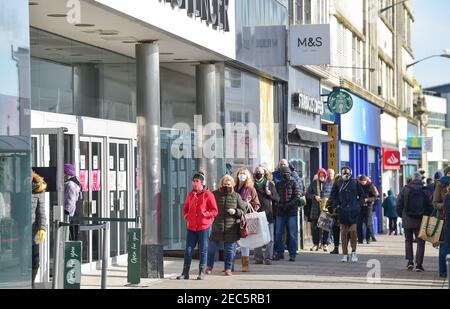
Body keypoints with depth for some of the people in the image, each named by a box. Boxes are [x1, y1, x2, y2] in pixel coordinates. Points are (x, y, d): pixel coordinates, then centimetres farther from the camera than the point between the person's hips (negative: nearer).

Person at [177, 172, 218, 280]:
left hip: (204, 227, -4)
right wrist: (187, 216, 6)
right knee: (188, 250, 2)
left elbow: (214, 211, -5)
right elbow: (185, 208, 23)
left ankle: (201, 273, 8)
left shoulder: (208, 195, -3)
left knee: (203, 250, 2)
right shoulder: (190, 195, 11)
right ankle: (185, 273, 7)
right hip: (191, 227, 4)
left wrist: (204, 214, -15)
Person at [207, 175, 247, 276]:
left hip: (231, 229, 0)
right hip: (216, 227, 0)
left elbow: (243, 210, 7)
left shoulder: (236, 196, 5)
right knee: (211, 247, 7)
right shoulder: (215, 194, 5)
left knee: (229, 249, 5)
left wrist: (235, 211, -11)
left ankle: (228, 268, 16)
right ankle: (209, 266, 25)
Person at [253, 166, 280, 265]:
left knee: (270, 238, -3)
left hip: (268, 214, 0)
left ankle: (268, 258, 1)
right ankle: (258, 258, 10)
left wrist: (270, 194, -7)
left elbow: (277, 199, 9)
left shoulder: (270, 184, 8)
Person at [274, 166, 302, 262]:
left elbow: (298, 196, -7)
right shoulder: (278, 184, 12)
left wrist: (288, 205, -15)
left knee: (292, 234, -2)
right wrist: (279, 204, -2)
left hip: (292, 212, -3)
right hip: (280, 212, 3)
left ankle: (292, 254, 4)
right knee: (278, 233, 3)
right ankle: (280, 253, 14)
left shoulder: (294, 183, 1)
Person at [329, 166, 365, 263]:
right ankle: (345, 255, 11)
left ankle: (354, 251, 7)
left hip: (353, 211, -2)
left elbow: (362, 195, 12)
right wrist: (335, 206, 4)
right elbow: (333, 196, 16)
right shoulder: (338, 183, 6)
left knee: (353, 230, -11)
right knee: (344, 232, 5)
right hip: (342, 211, 2)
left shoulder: (355, 183, 3)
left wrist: (359, 205, 2)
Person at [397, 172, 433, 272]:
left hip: (407, 221, 1)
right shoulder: (425, 191, -5)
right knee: (420, 242, 6)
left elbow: (399, 205, 1)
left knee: (408, 240, 17)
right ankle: (419, 264, 0)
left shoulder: (405, 190, -2)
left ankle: (410, 261, 6)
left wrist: (401, 216, 15)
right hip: (420, 221, -1)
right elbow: (429, 206, -2)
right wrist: (427, 216, 14)